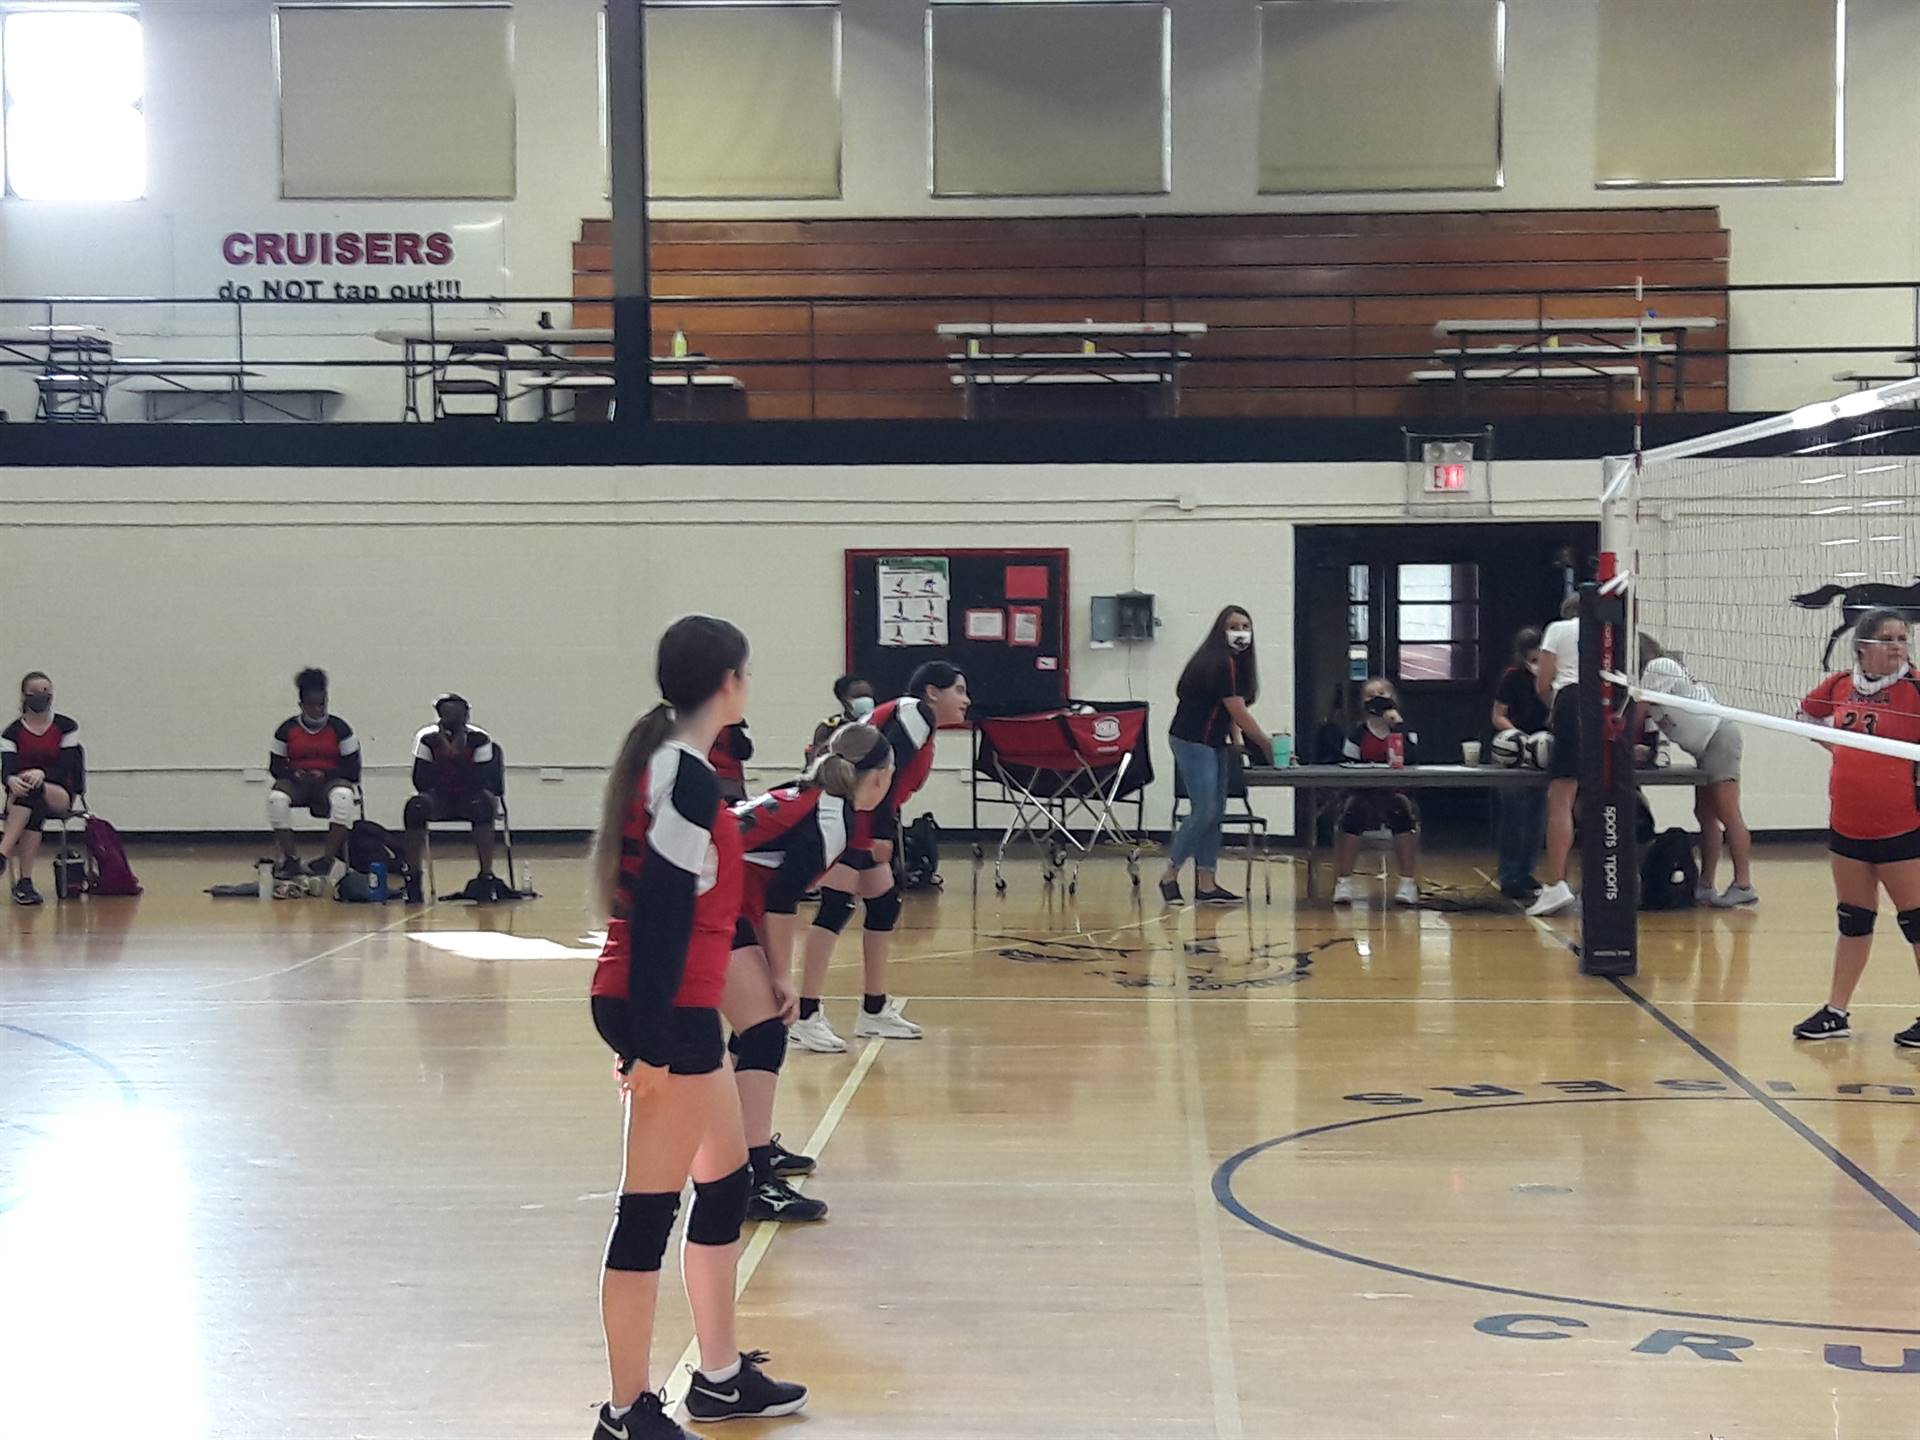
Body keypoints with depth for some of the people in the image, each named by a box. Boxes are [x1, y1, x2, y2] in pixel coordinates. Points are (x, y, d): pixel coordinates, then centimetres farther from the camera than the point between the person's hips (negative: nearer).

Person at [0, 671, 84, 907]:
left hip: (60, 796, -1)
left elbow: (67, 767, -8)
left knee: (34, 791, -36)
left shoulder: (66, 727, 0)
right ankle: (24, 882, -44)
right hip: (21, 799, 1)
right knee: (35, 810, -36)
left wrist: (42, 773, -30)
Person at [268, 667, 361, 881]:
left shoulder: (339, 728, -1)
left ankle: (329, 858, -32)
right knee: (275, 798, -33)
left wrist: (324, 774, -16)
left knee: (343, 796, -38)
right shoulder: (287, 729, 3)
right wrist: (294, 773, -15)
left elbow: (352, 769, -2)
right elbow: (275, 766, 6)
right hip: (296, 782, 2)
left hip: (331, 781, -1)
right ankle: (290, 858, -23)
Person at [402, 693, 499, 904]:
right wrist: (443, 754, -29)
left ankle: (486, 878, -28)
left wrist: (459, 755, -33)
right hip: (439, 798, 1)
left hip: (470, 797, -1)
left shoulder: (479, 739, -16)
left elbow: (481, 783, -22)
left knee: (483, 805, -35)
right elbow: (420, 784, -18)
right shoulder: (427, 738, -13)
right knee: (416, 807, -31)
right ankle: (412, 878, -22)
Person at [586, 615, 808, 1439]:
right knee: (650, 1208, -4)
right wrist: (651, 1043, -23)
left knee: (725, 1178, 18)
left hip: (676, 1008, 10)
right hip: (664, 1011, -10)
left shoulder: (669, 763, 12)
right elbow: (660, 909, -22)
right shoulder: (686, 775, -17)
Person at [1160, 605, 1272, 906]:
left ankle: (1205, 885, 8)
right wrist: (1267, 745, -15)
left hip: (1215, 743, 10)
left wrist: (1235, 740, -1)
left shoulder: (1234, 662, 12)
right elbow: (1238, 713, -20)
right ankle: (1170, 876, 0)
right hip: (1193, 742, -10)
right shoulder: (1220, 663, -18)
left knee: (1216, 812, 7)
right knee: (1204, 811, -12)